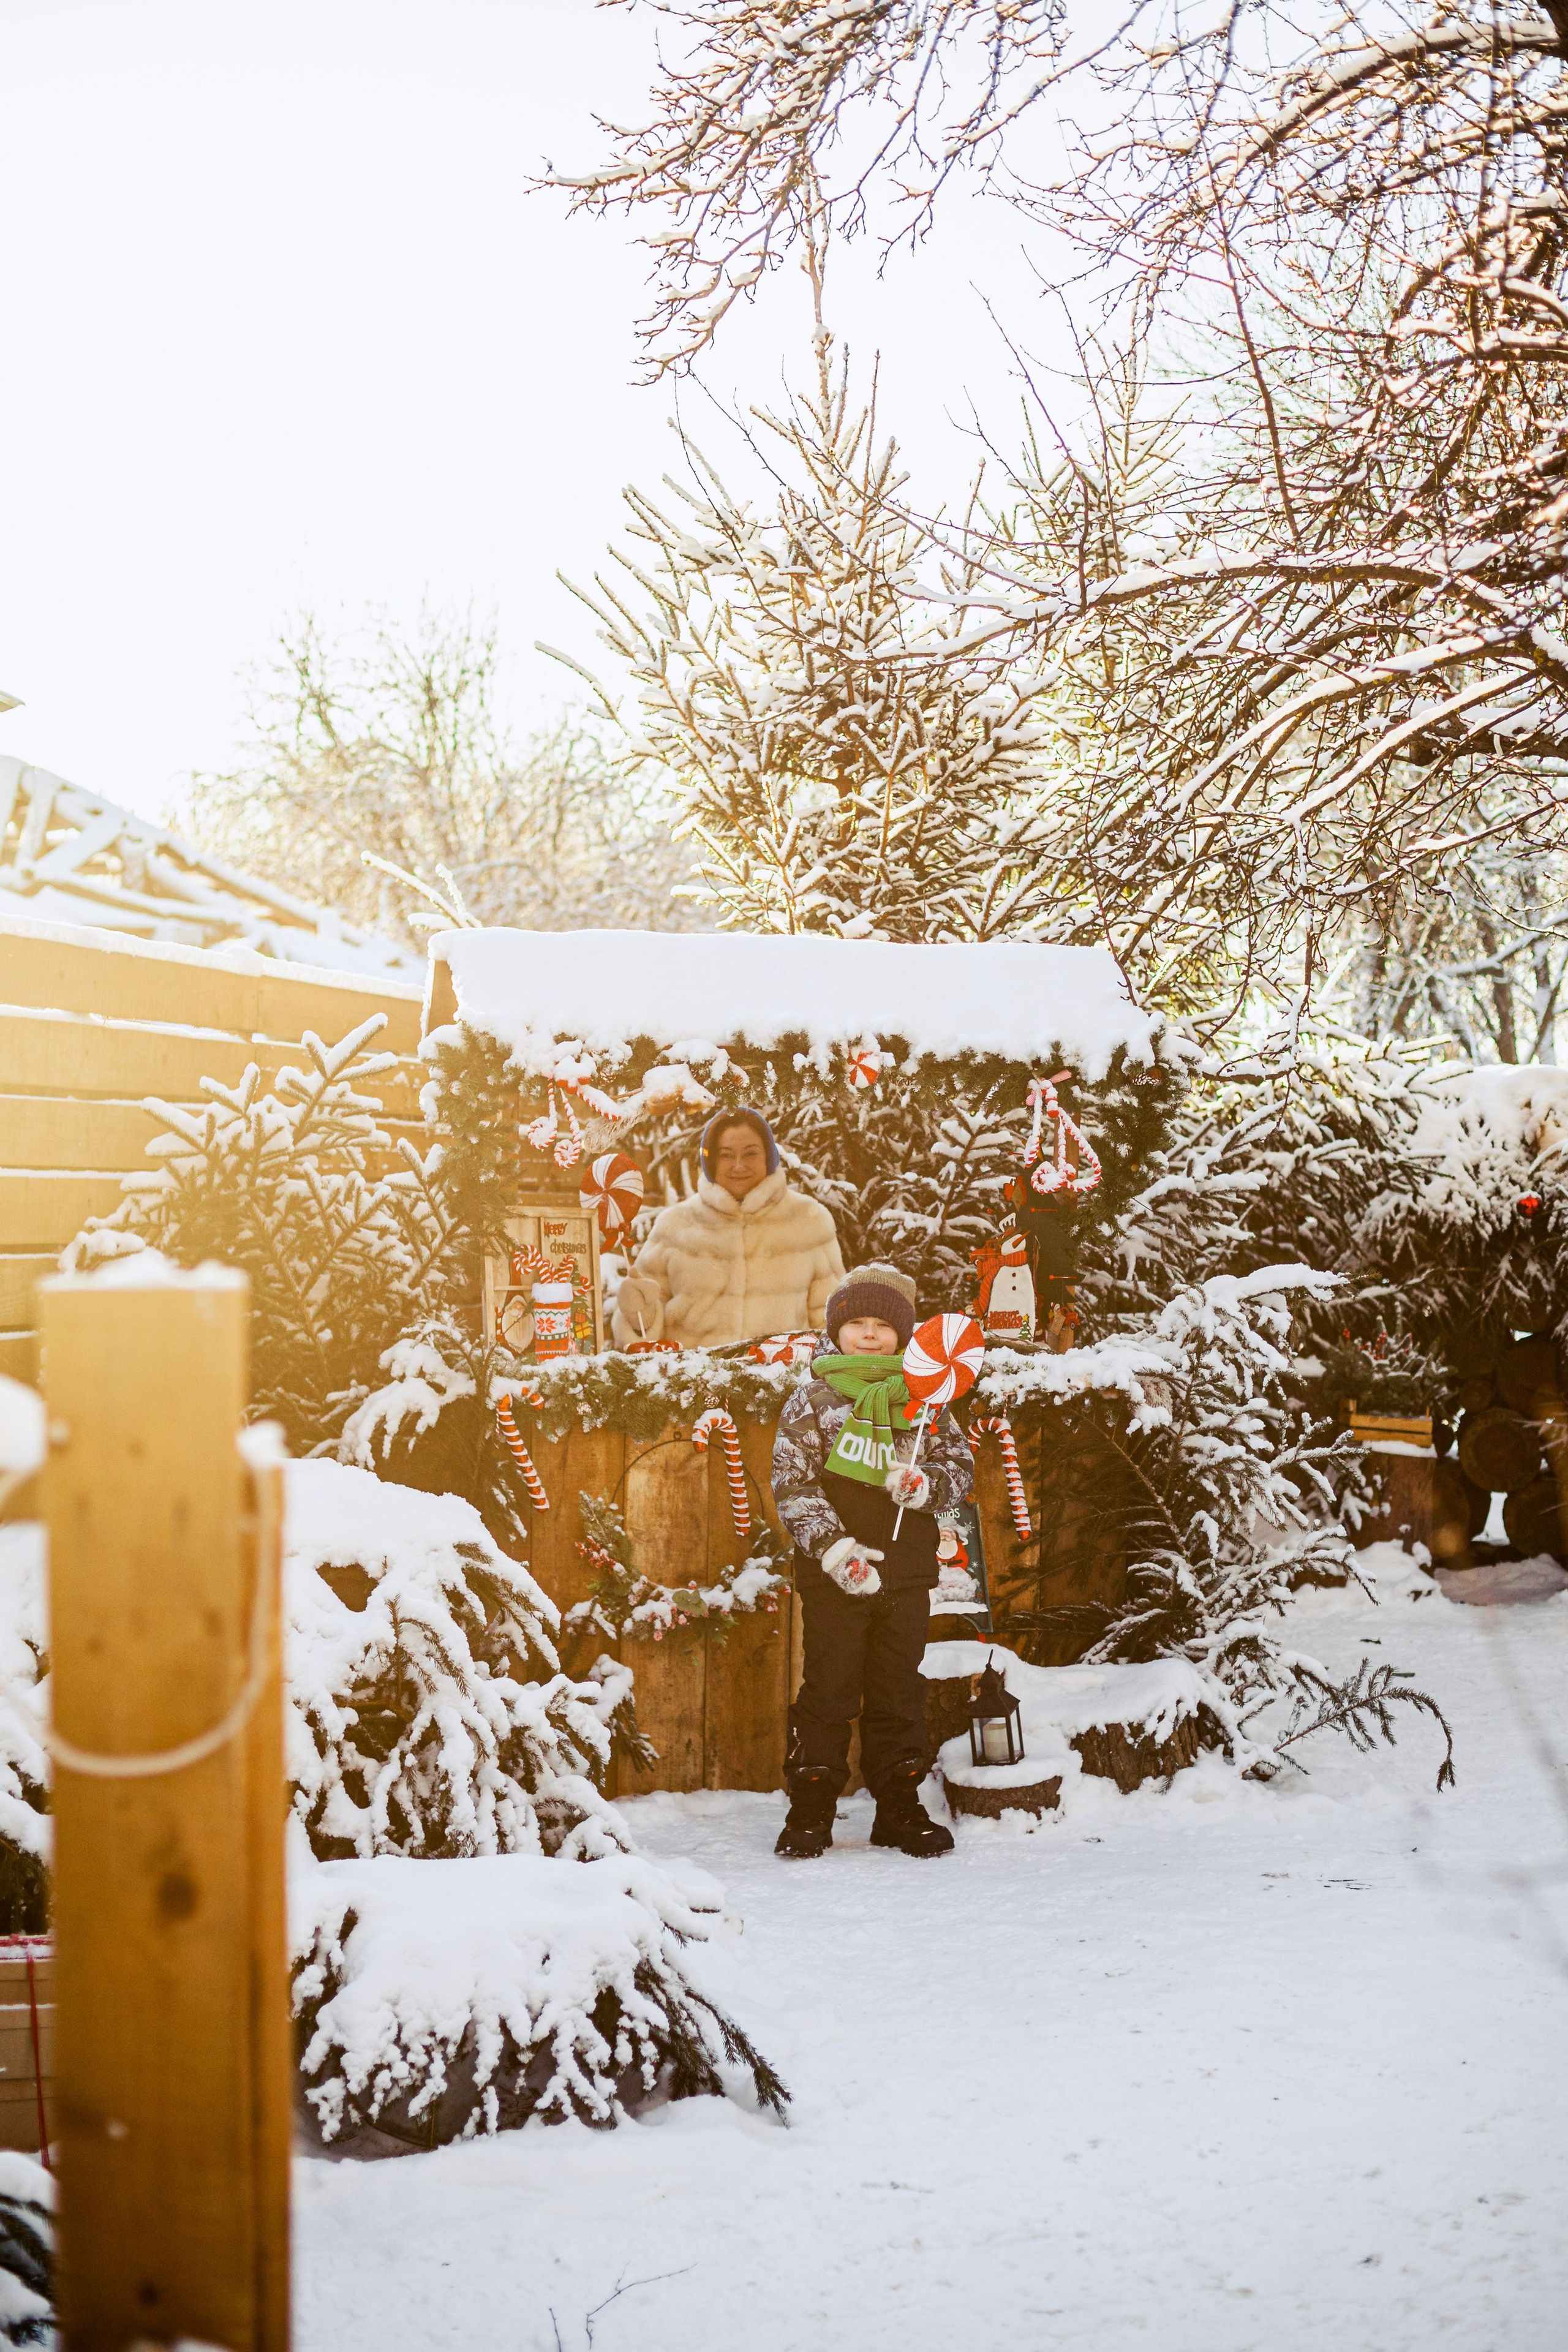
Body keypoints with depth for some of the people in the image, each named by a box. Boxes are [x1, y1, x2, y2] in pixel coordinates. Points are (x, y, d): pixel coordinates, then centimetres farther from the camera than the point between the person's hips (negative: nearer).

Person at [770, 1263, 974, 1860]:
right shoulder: (813, 1400, 0)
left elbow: (960, 1463, 10)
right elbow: (792, 1483, -5)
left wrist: (927, 1485, -13)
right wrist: (831, 1545, -17)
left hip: (906, 1568, 3)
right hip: (834, 1572, -3)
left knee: (901, 1689, 10)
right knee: (830, 1688, 1)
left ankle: (900, 1809, 19)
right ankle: (811, 1810, 10)